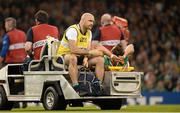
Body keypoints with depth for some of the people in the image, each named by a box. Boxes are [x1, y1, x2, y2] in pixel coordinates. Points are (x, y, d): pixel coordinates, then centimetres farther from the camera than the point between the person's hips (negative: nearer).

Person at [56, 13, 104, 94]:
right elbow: (73, 49, -29)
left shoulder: (89, 32, 7)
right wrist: (88, 52, -20)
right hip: (65, 55, -8)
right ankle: (76, 87, -46)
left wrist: (86, 58, -21)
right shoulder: (73, 30, -20)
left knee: (100, 59, -10)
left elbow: (88, 49, 1)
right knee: (73, 58, -43)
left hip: (80, 57, 8)